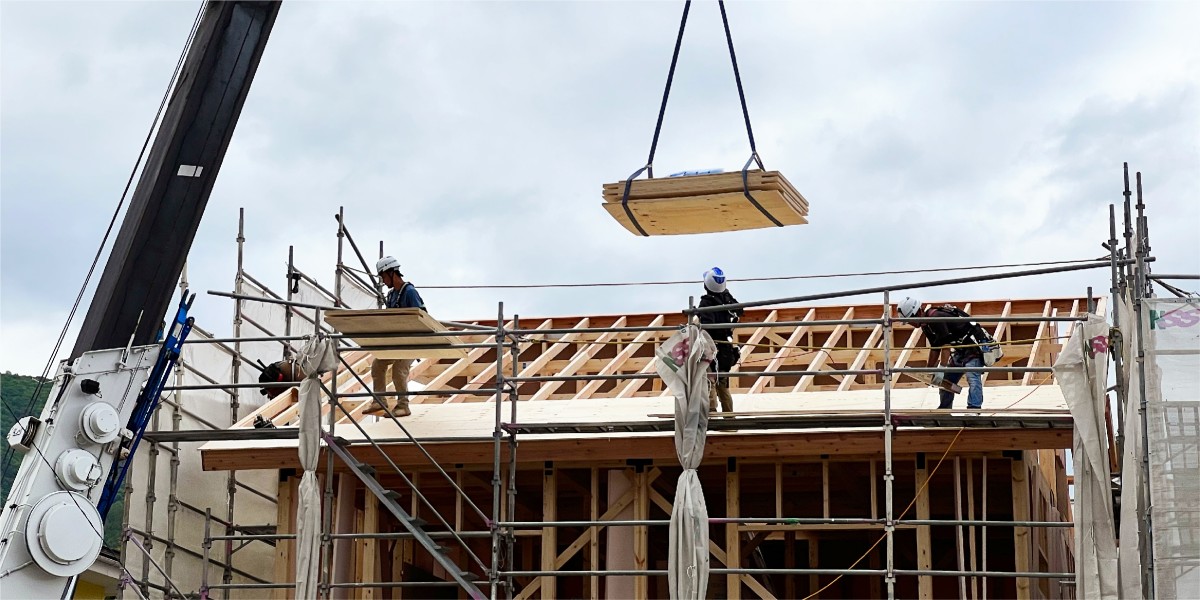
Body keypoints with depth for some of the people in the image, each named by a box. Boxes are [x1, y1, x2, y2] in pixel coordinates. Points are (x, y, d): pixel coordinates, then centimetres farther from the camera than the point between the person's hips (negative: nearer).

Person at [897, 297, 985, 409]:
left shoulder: (936, 318, -24)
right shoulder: (926, 325, 7)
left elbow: (945, 345, -28)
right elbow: (935, 348, 16)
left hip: (974, 346, -11)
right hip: (960, 350, 11)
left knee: (972, 378, -26)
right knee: (945, 381, 11)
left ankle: (974, 408, -35)